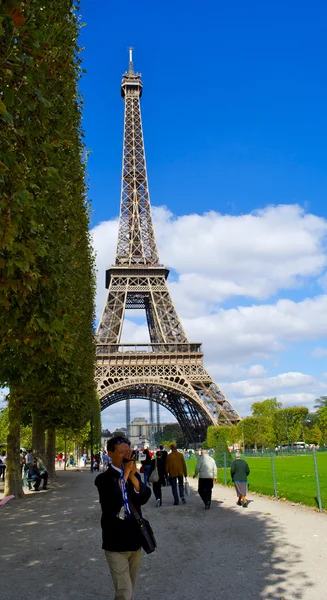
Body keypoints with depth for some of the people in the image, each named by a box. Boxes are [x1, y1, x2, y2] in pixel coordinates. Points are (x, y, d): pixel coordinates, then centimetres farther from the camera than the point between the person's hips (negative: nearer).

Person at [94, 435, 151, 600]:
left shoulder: (134, 475, 5)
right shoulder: (103, 479, -12)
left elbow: (144, 497, -9)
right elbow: (114, 502, -28)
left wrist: (132, 476, -22)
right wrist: (125, 474, -24)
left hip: (135, 540, 6)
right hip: (116, 543, -6)